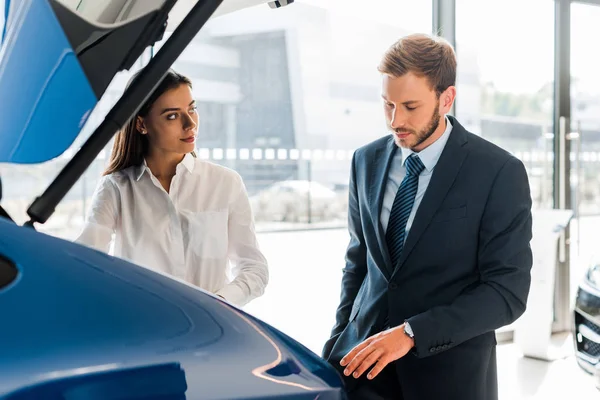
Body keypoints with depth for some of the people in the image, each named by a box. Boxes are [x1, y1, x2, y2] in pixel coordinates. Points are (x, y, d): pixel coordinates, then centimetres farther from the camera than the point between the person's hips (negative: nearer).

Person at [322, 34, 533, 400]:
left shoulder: (499, 172, -11)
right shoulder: (367, 162, 4)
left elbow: (508, 292, -14)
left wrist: (411, 333, -21)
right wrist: (340, 341, 3)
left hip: (447, 370, -3)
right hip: (364, 358, 4)